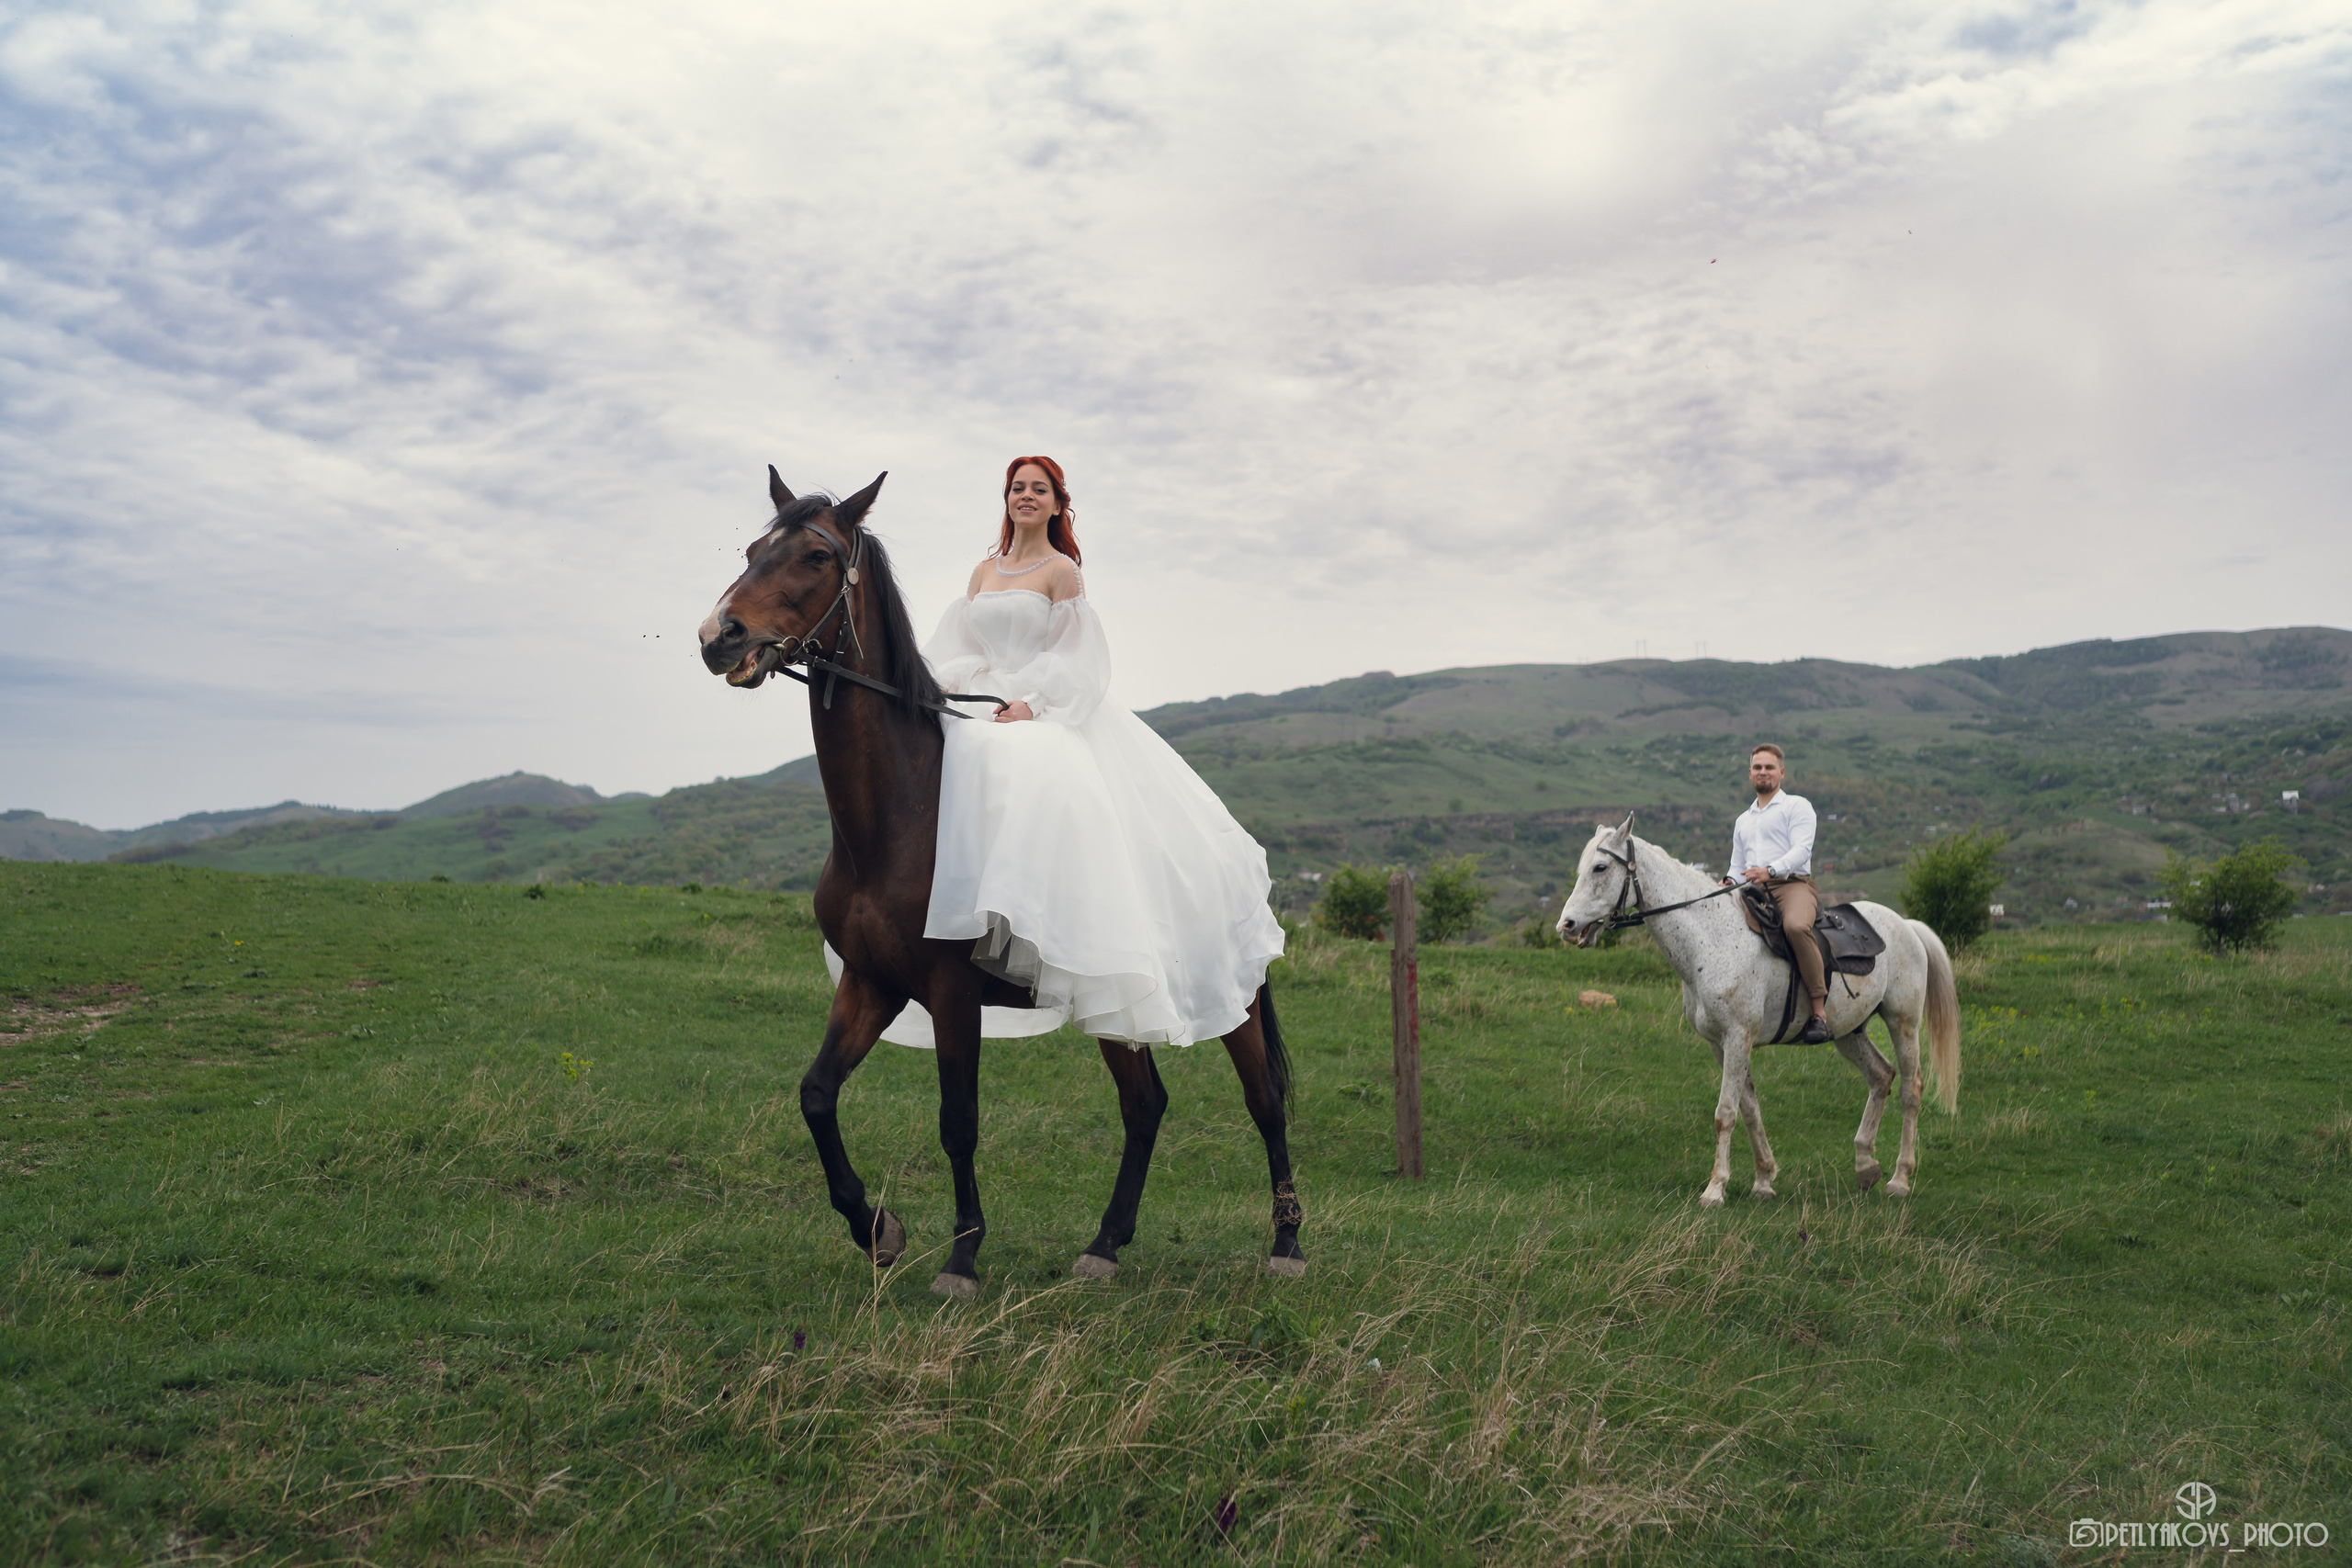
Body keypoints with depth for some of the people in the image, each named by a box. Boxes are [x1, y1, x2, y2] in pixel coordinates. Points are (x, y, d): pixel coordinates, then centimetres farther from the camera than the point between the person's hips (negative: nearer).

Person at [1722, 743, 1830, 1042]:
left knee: (1796, 926, -38)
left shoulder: (1797, 806, 10)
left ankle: (1820, 1010, -34)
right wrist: (1730, 882, 4)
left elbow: (1802, 849, -6)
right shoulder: (1743, 821, 30)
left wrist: (1770, 870, -23)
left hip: (1793, 884, -6)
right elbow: (1737, 866, 30)